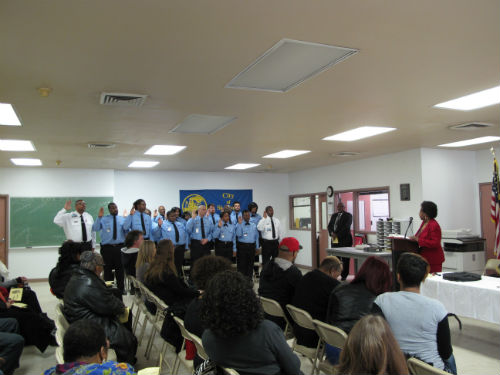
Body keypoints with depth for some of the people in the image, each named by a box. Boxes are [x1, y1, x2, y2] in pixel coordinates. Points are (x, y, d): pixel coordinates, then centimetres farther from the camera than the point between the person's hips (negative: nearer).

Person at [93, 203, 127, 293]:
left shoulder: (123, 219, 8)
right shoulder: (103, 219, 5)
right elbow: (95, 229, -11)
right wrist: (99, 217, -19)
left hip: (120, 247, 1)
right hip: (107, 247, -1)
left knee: (120, 269, 7)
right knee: (108, 269, 4)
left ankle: (121, 289, 18)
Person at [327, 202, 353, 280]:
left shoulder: (348, 215, -1)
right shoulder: (334, 215, 18)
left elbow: (346, 227, -12)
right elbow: (329, 225, 13)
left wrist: (337, 235, -16)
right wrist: (331, 233, -7)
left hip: (345, 240, -5)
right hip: (335, 240, 5)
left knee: (345, 259, -1)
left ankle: (344, 275, 5)